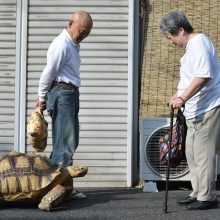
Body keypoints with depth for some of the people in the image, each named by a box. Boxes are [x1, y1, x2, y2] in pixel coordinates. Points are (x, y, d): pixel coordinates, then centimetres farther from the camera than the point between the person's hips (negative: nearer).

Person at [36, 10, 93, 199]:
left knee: (71, 141, 11)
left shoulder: (73, 45, 18)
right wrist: (42, 99, -1)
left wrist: (44, 98, 20)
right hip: (62, 93, -10)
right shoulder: (61, 45, -14)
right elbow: (48, 73, -11)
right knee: (65, 142, -11)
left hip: (71, 94, 10)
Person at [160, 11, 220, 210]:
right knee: (192, 153, 13)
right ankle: (198, 193, 21)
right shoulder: (192, 45, 17)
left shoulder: (198, 43, -15)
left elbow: (204, 77, -27)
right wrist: (178, 94, 22)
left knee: (203, 153, -8)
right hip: (197, 110, 11)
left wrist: (183, 97, -28)